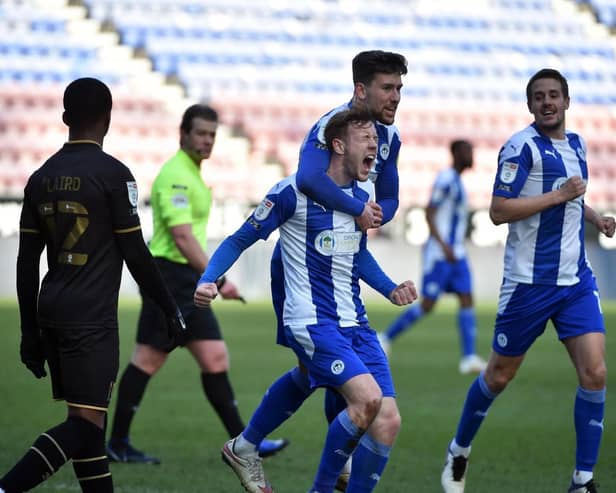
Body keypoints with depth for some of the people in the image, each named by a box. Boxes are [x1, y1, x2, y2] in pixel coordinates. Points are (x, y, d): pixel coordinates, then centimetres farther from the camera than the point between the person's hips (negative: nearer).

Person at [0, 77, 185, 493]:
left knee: (89, 421, 13)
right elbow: (135, 254, -8)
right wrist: (170, 308, 4)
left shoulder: (42, 177, 10)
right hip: (91, 318, -7)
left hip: (51, 313, 7)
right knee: (85, 424, -9)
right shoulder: (112, 174, -8)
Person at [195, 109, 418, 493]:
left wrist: (391, 289, 16)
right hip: (312, 322, -7)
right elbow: (241, 240, -2)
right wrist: (207, 281, -16)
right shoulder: (295, 191, -9)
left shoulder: (363, 195, 12)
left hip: (355, 324, 7)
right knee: (368, 397, -27)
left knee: (388, 422, -6)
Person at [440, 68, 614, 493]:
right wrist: (561, 194, -20)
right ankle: (459, 453, 31)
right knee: (499, 376, 8)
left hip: (576, 279, 5)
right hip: (529, 282, -5)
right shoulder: (522, 146, -11)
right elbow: (498, 211, -18)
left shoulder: (576, 144, 11)